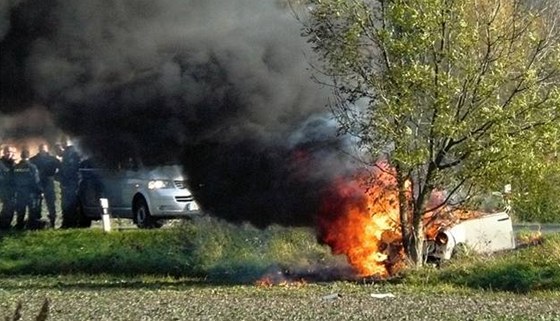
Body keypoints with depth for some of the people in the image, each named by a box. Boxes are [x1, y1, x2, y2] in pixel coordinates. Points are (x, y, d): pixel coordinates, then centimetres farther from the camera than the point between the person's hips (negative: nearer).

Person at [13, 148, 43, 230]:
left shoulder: (15, 167, -1)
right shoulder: (32, 167, -13)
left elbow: (13, 181, 4)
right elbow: (36, 181, -14)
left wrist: (16, 189, 14)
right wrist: (40, 190, -5)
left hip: (19, 193, 4)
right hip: (30, 192, -4)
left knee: (20, 211, 11)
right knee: (33, 210, 4)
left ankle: (19, 225, 13)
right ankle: (32, 225, 2)